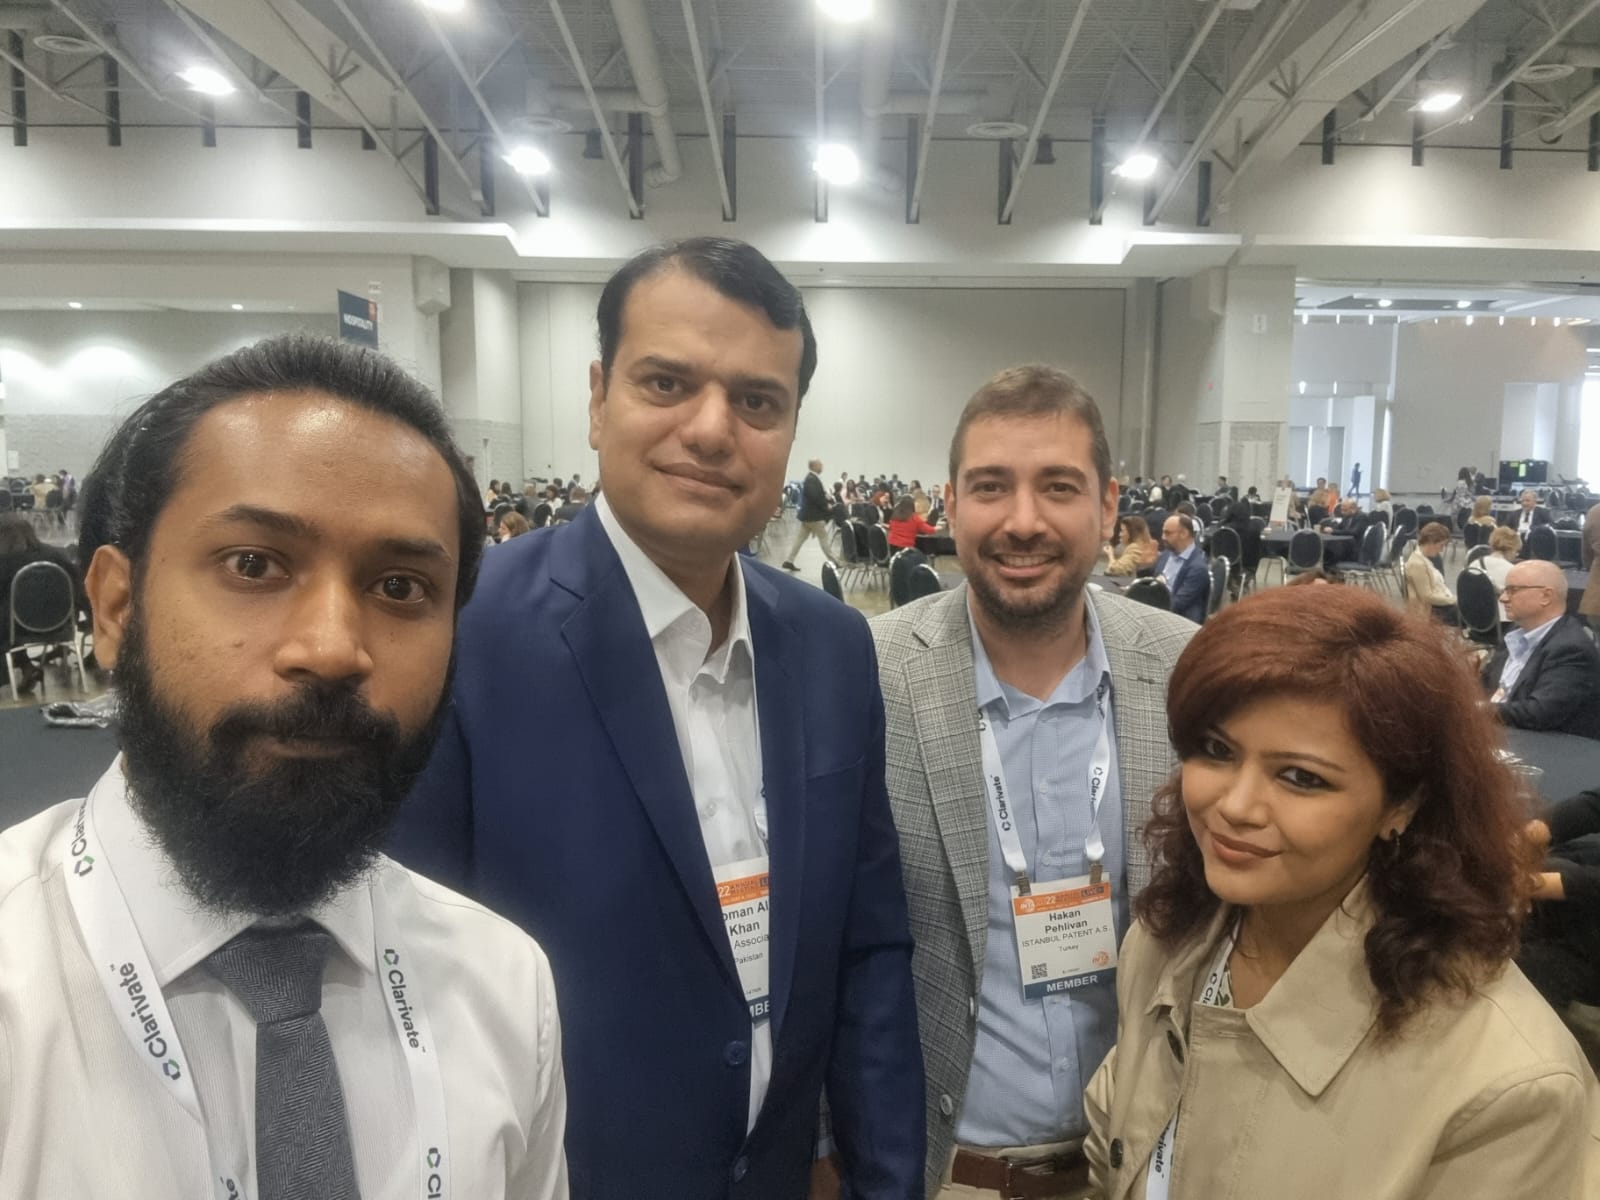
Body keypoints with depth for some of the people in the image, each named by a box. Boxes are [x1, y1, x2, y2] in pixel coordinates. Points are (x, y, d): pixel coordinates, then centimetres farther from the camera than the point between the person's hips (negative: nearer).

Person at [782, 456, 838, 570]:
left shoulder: (811, 478, 15)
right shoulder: (812, 479, -18)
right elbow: (814, 497, -26)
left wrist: (826, 497, 5)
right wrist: (826, 507, -15)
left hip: (808, 514, 10)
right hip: (814, 515, -10)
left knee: (800, 538, 8)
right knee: (823, 538, 0)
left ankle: (788, 560, 6)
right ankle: (833, 561, 8)